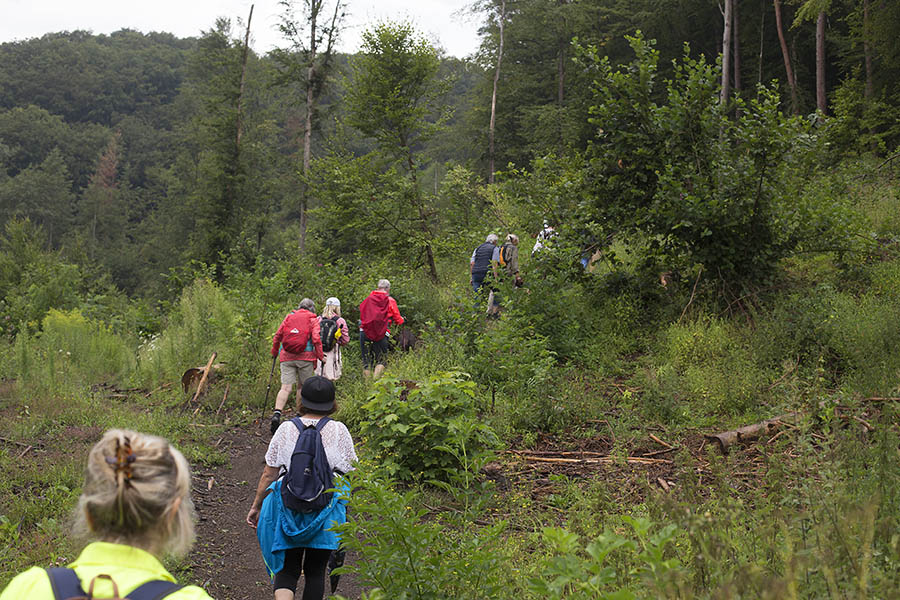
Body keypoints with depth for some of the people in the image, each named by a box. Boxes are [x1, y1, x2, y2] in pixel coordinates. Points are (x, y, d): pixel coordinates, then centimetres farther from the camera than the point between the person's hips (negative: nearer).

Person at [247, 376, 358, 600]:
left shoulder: (286, 429, -1)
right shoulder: (338, 430, -2)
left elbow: (269, 474, 1)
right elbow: (349, 473, -1)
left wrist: (256, 506, 11)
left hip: (288, 507, 0)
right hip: (326, 513, 0)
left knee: (287, 570, 7)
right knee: (315, 571, 13)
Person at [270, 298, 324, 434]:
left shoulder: (289, 317, 13)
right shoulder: (313, 319, 5)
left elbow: (277, 336, 11)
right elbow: (316, 339, -7)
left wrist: (274, 352, 23)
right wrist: (321, 356, 1)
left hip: (286, 357, 2)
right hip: (305, 357, -2)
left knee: (286, 387, -5)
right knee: (302, 386, 13)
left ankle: (277, 413, -24)